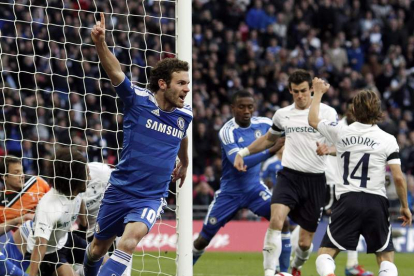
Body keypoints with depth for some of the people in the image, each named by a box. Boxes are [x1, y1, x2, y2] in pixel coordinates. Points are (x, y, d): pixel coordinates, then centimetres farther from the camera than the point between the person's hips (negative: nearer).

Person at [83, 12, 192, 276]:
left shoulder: (185, 115, 0)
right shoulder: (138, 100, -11)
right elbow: (116, 71, -26)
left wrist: (184, 164, 42)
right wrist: (100, 43, -44)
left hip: (152, 197, 1)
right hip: (120, 191, -1)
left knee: (130, 239, -28)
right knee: (98, 248, 14)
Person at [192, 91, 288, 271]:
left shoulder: (264, 124, -7)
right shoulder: (228, 131, -22)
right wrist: (271, 151, -41)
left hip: (255, 188, 3)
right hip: (230, 193, -3)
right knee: (204, 239, 4)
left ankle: (284, 270, -13)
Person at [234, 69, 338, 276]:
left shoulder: (327, 112, -2)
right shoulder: (283, 114, 9)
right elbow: (268, 139, 28)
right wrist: (243, 152, 20)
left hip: (315, 180, -2)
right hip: (289, 176, 2)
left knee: (305, 242, 5)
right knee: (276, 219, -27)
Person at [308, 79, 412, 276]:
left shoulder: (340, 132, 2)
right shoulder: (388, 140, 0)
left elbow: (313, 120, 21)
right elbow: (398, 178, -3)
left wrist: (318, 93, 35)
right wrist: (405, 206, 10)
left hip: (347, 201, 0)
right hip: (376, 202, 0)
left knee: (325, 255, 4)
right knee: (386, 258, 13)